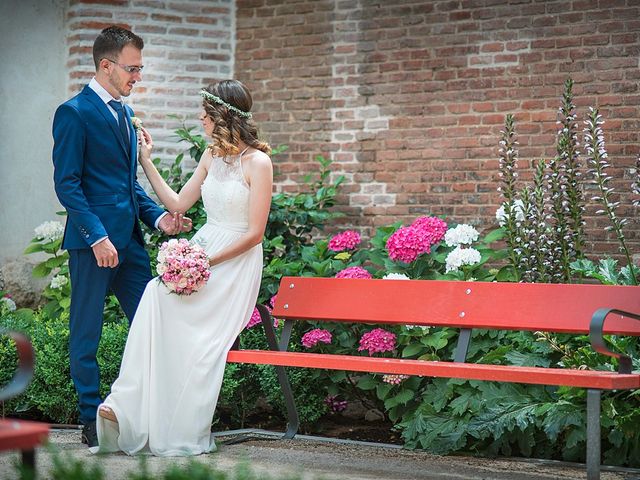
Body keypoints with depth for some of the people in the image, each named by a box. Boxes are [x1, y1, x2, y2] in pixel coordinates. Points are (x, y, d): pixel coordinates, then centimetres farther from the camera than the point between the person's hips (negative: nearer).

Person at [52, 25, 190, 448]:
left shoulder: (125, 113, 17)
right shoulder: (75, 113, -8)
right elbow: (67, 183, -14)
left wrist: (156, 216, 7)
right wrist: (96, 236, -20)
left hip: (129, 239, 8)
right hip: (93, 241, -8)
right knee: (87, 333, 2)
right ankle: (92, 421, 10)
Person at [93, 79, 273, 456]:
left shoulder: (257, 162, -9)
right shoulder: (212, 156, 14)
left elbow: (255, 233, -11)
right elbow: (178, 204, 18)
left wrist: (207, 261, -16)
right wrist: (147, 162, 17)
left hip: (235, 262, -5)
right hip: (202, 250, 6)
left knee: (202, 339, -26)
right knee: (157, 298, -25)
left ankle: (183, 435, -16)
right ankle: (129, 409, -32)